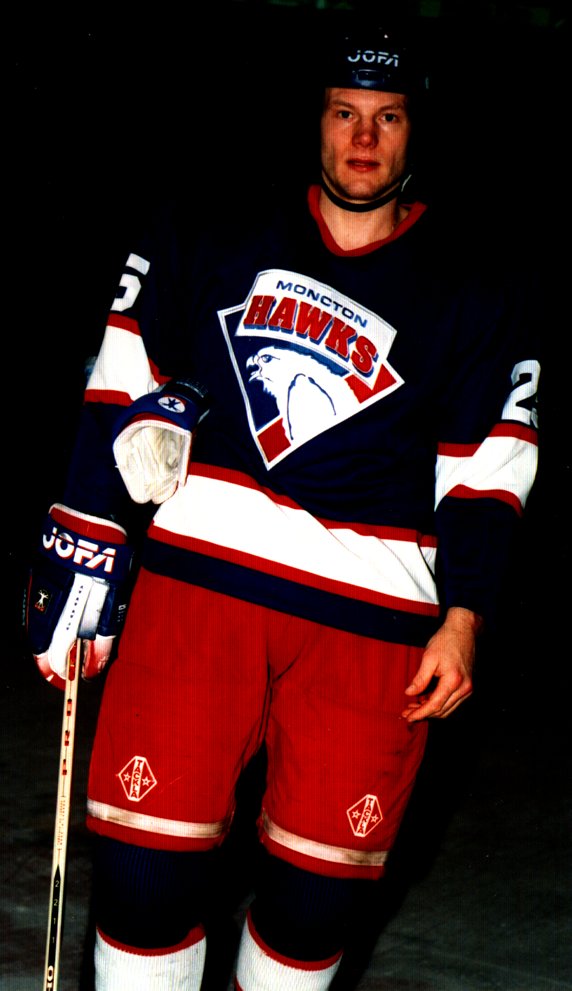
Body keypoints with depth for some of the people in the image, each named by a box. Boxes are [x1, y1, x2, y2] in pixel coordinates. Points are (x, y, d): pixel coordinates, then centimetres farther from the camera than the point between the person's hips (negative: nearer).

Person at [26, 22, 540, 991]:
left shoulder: (470, 297, 9)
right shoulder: (221, 239, 9)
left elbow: (485, 474, 8)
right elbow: (129, 385, 10)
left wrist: (462, 619, -2)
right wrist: (85, 541, 4)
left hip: (370, 617, 0)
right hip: (198, 575, 0)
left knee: (316, 889, 1)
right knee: (145, 863, -8)